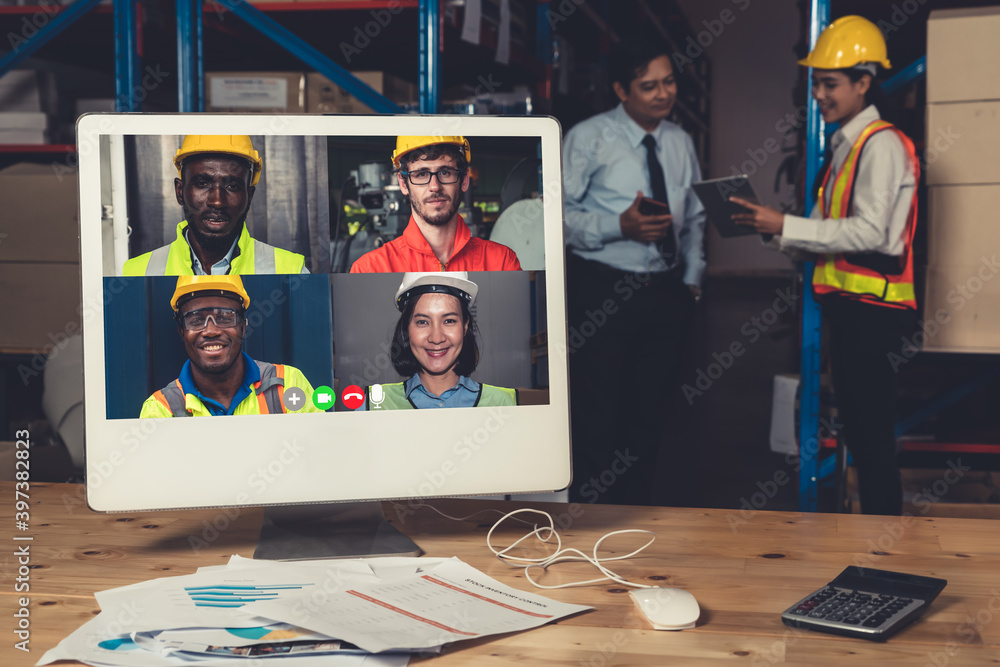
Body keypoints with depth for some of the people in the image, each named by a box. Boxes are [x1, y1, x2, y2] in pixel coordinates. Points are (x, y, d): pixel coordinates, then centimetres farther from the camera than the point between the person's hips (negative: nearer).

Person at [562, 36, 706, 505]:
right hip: (602, 291, -5)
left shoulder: (681, 143, 12)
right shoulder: (589, 139, -6)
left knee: (650, 409, 12)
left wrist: (692, 280, 9)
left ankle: (637, 505, 26)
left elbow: (694, 217, 19)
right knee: (598, 413, -3)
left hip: (666, 291, 6)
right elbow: (557, 213, -11)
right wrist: (620, 226, -23)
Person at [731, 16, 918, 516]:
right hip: (848, 305, 10)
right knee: (857, 431, 15)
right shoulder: (845, 145, 19)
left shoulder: (881, 144, -11)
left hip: (870, 308, -10)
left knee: (873, 436, -6)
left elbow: (869, 231, -21)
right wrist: (775, 232, 1)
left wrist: (785, 225, -22)